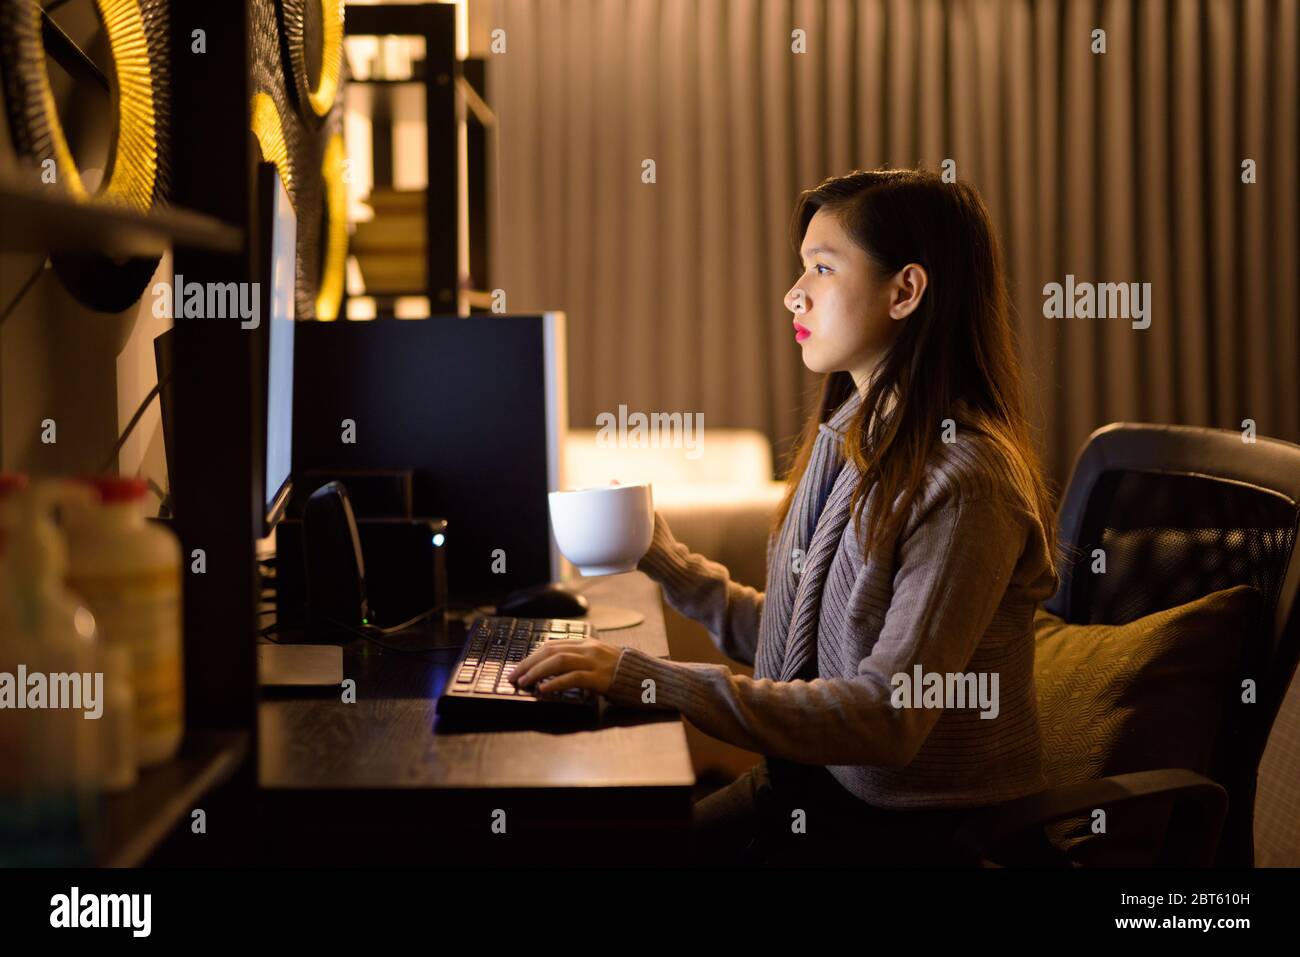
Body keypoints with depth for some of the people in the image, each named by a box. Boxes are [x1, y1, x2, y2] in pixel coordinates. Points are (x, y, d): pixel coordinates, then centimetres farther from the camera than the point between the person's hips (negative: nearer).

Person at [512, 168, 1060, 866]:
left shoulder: (964, 483, -21)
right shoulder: (844, 442, 7)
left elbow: (887, 718, -27)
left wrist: (644, 679, -29)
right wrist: (670, 566, 5)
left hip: (916, 827, -7)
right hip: (803, 787, 7)